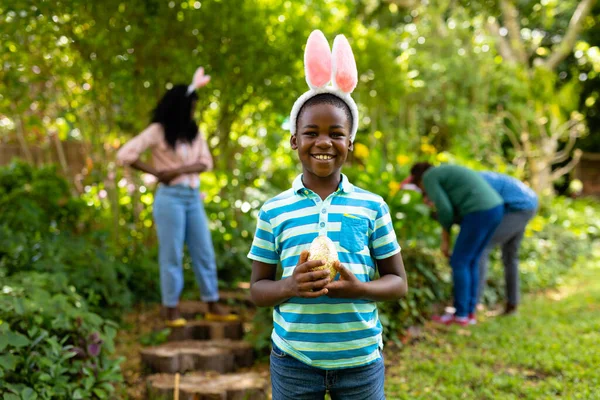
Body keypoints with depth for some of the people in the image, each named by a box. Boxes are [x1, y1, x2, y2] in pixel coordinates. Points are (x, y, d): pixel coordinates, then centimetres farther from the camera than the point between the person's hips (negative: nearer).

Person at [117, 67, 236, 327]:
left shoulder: (194, 132, 12)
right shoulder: (157, 131, -4)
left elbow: (206, 162, 5)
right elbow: (125, 154, -8)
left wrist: (180, 170, -11)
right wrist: (155, 172, -10)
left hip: (194, 197, 5)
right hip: (170, 197, -5)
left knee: (204, 253, 7)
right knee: (172, 255, -1)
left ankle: (213, 307, 14)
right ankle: (172, 311, 6)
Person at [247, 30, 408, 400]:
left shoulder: (372, 207, -1)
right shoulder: (273, 211, -1)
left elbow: (399, 282, 4)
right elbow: (257, 289, 4)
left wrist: (359, 288, -16)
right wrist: (290, 287, -17)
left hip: (361, 359, 0)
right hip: (293, 358, 0)